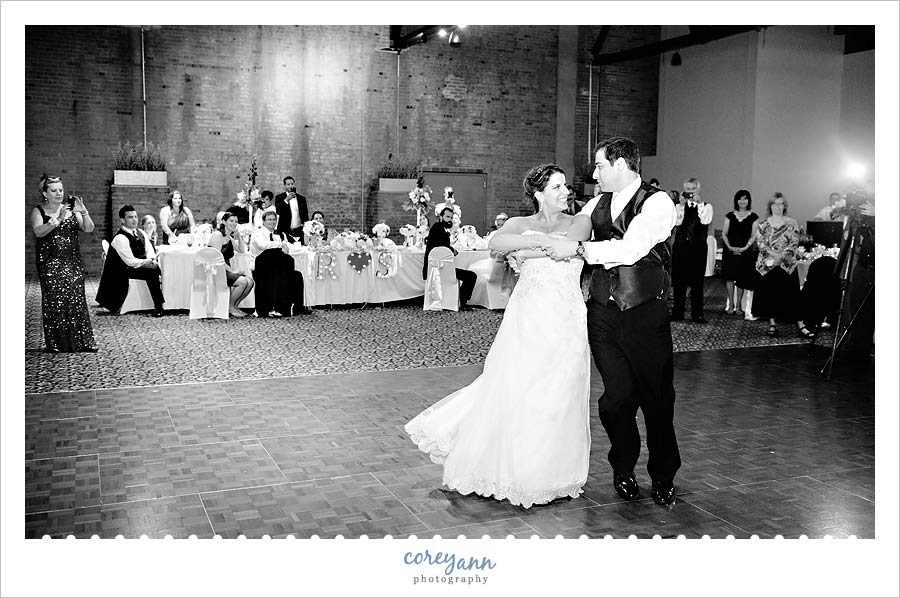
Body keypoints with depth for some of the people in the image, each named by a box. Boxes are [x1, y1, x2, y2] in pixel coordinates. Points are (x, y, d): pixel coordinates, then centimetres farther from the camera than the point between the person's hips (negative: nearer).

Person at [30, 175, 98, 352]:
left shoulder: (71, 210, 10)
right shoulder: (39, 211, 3)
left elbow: (89, 229, 2)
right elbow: (38, 231, -15)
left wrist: (84, 213, -14)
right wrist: (57, 220, -27)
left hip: (73, 262, 3)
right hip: (50, 263, -2)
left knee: (76, 299, 0)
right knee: (54, 301, -3)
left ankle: (83, 340, 3)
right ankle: (55, 343, 3)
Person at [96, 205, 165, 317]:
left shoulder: (139, 232, 6)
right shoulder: (120, 238, -19)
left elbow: (149, 249, 5)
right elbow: (131, 261, -21)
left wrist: (151, 259, -16)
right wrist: (146, 262, -21)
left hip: (141, 264, 8)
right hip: (125, 270, -8)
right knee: (151, 271, -29)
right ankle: (158, 307, -25)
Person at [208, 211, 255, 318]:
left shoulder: (230, 237, 17)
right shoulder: (217, 234, -10)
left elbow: (241, 251, 18)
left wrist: (238, 235, 6)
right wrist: (232, 270, -18)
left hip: (226, 270, 9)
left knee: (250, 281, -9)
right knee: (243, 282, -25)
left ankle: (233, 306, 4)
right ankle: (230, 307, -7)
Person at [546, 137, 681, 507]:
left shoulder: (657, 203, -7)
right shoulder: (599, 203, 15)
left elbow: (630, 249, -19)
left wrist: (578, 249, -18)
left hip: (647, 314, -3)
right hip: (604, 313, 4)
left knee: (657, 396, 5)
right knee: (618, 396, 1)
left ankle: (663, 477, 25)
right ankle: (624, 470, 24)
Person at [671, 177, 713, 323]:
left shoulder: (706, 206, 6)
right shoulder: (679, 206, 9)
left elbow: (705, 220, -14)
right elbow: (677, 222, -9)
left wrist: (699, 202, -16)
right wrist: (682, 204, -16)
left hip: (698, 247, -1)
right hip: (681, 246, 1)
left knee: (697, 282, 3)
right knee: (679, 281, 4)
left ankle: (697, 314, 9)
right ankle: (677, 313, 12)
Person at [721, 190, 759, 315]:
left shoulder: (753, 217, 5)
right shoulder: (730, 215, 7)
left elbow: (753, 236, 1)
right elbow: (724, 233, 5)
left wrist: (745, 247, -12)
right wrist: (729, 247, -9)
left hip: (746, 251, -1)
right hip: (730, 250, 1)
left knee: (741, 279, 1)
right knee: (730, 277, -5)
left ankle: (738, 306, 8)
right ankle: (730, 305, 1)